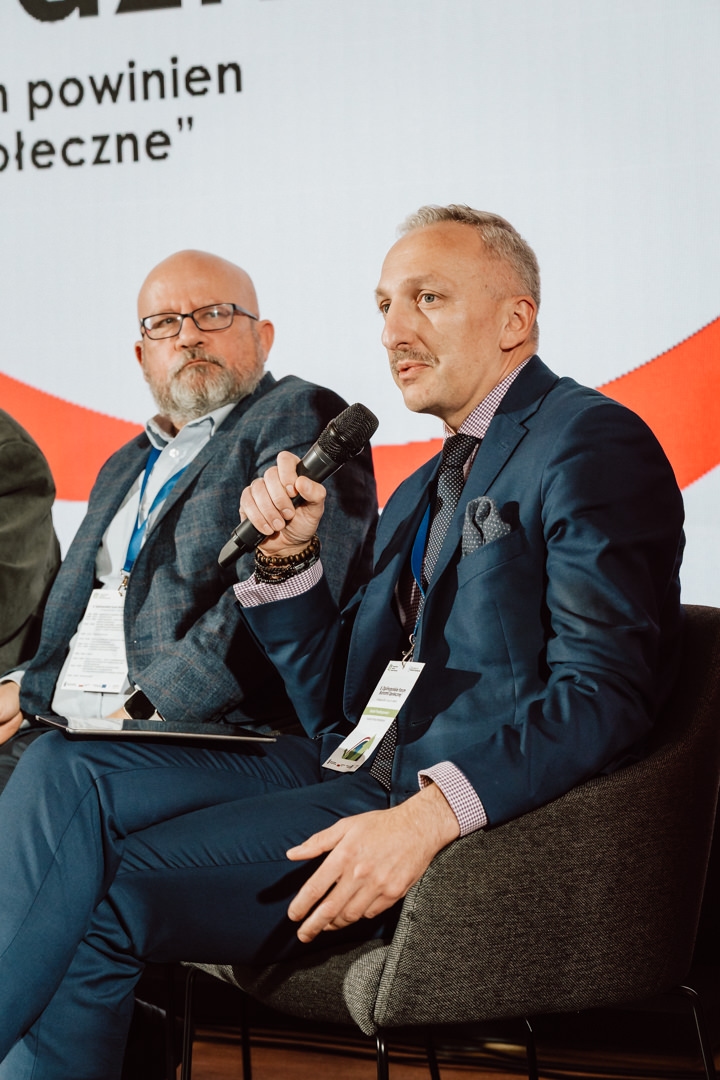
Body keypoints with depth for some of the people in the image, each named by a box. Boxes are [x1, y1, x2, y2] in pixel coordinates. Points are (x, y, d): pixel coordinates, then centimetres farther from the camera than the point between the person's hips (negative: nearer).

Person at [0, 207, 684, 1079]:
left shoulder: (591, 441, -4)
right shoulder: (419, 494, 24)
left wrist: (429, 815, -29)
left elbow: (604, 692, -17)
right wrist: (286, 558, 6)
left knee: (112, 893, -22)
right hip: (356, 771, 9)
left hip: (478, 810, -8)